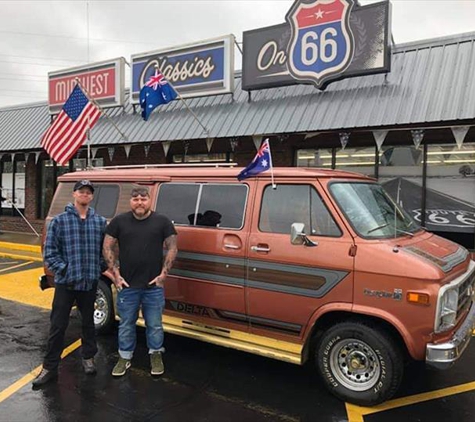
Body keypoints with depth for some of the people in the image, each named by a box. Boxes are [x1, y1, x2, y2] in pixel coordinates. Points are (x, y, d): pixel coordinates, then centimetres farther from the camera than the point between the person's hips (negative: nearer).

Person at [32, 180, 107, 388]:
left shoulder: (100, 222, 4)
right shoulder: (59, 221, -2)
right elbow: (49, 252, -4)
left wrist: (99, 268, -1)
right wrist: (64, 269, -11)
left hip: (90, 282, 2)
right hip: (65, 282, -2)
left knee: (88, 322, 17)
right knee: (58, 325, 3)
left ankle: (88, 358, 34)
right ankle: (50, 367, 15)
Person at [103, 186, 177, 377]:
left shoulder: (162, 221, 0)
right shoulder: (119, 221, 1)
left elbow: (172, 248, 1)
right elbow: (107, 248, 4)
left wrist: (163, 274, -6)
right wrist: (116, 274, -4)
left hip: (154, 285, 0)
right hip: (127, 285, 1)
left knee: (154, 324, 11)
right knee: (126, 324, 13)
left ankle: (156, 355, 31)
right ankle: (124, 357, 30)